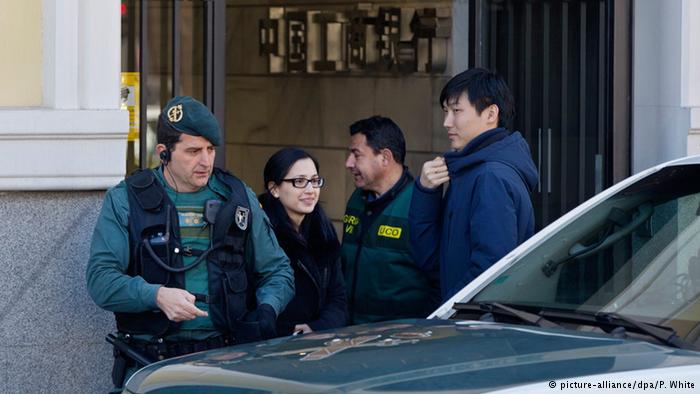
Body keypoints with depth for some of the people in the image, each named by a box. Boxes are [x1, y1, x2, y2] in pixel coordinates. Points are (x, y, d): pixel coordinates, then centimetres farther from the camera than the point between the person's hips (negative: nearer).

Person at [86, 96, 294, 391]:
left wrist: (266, 310, -3)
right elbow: (100, 279, -4)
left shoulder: (238, 198, 15)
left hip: (226, 358, 2)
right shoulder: (124, 201, 5)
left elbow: (277, 270, 19)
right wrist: (156, 295, -21)